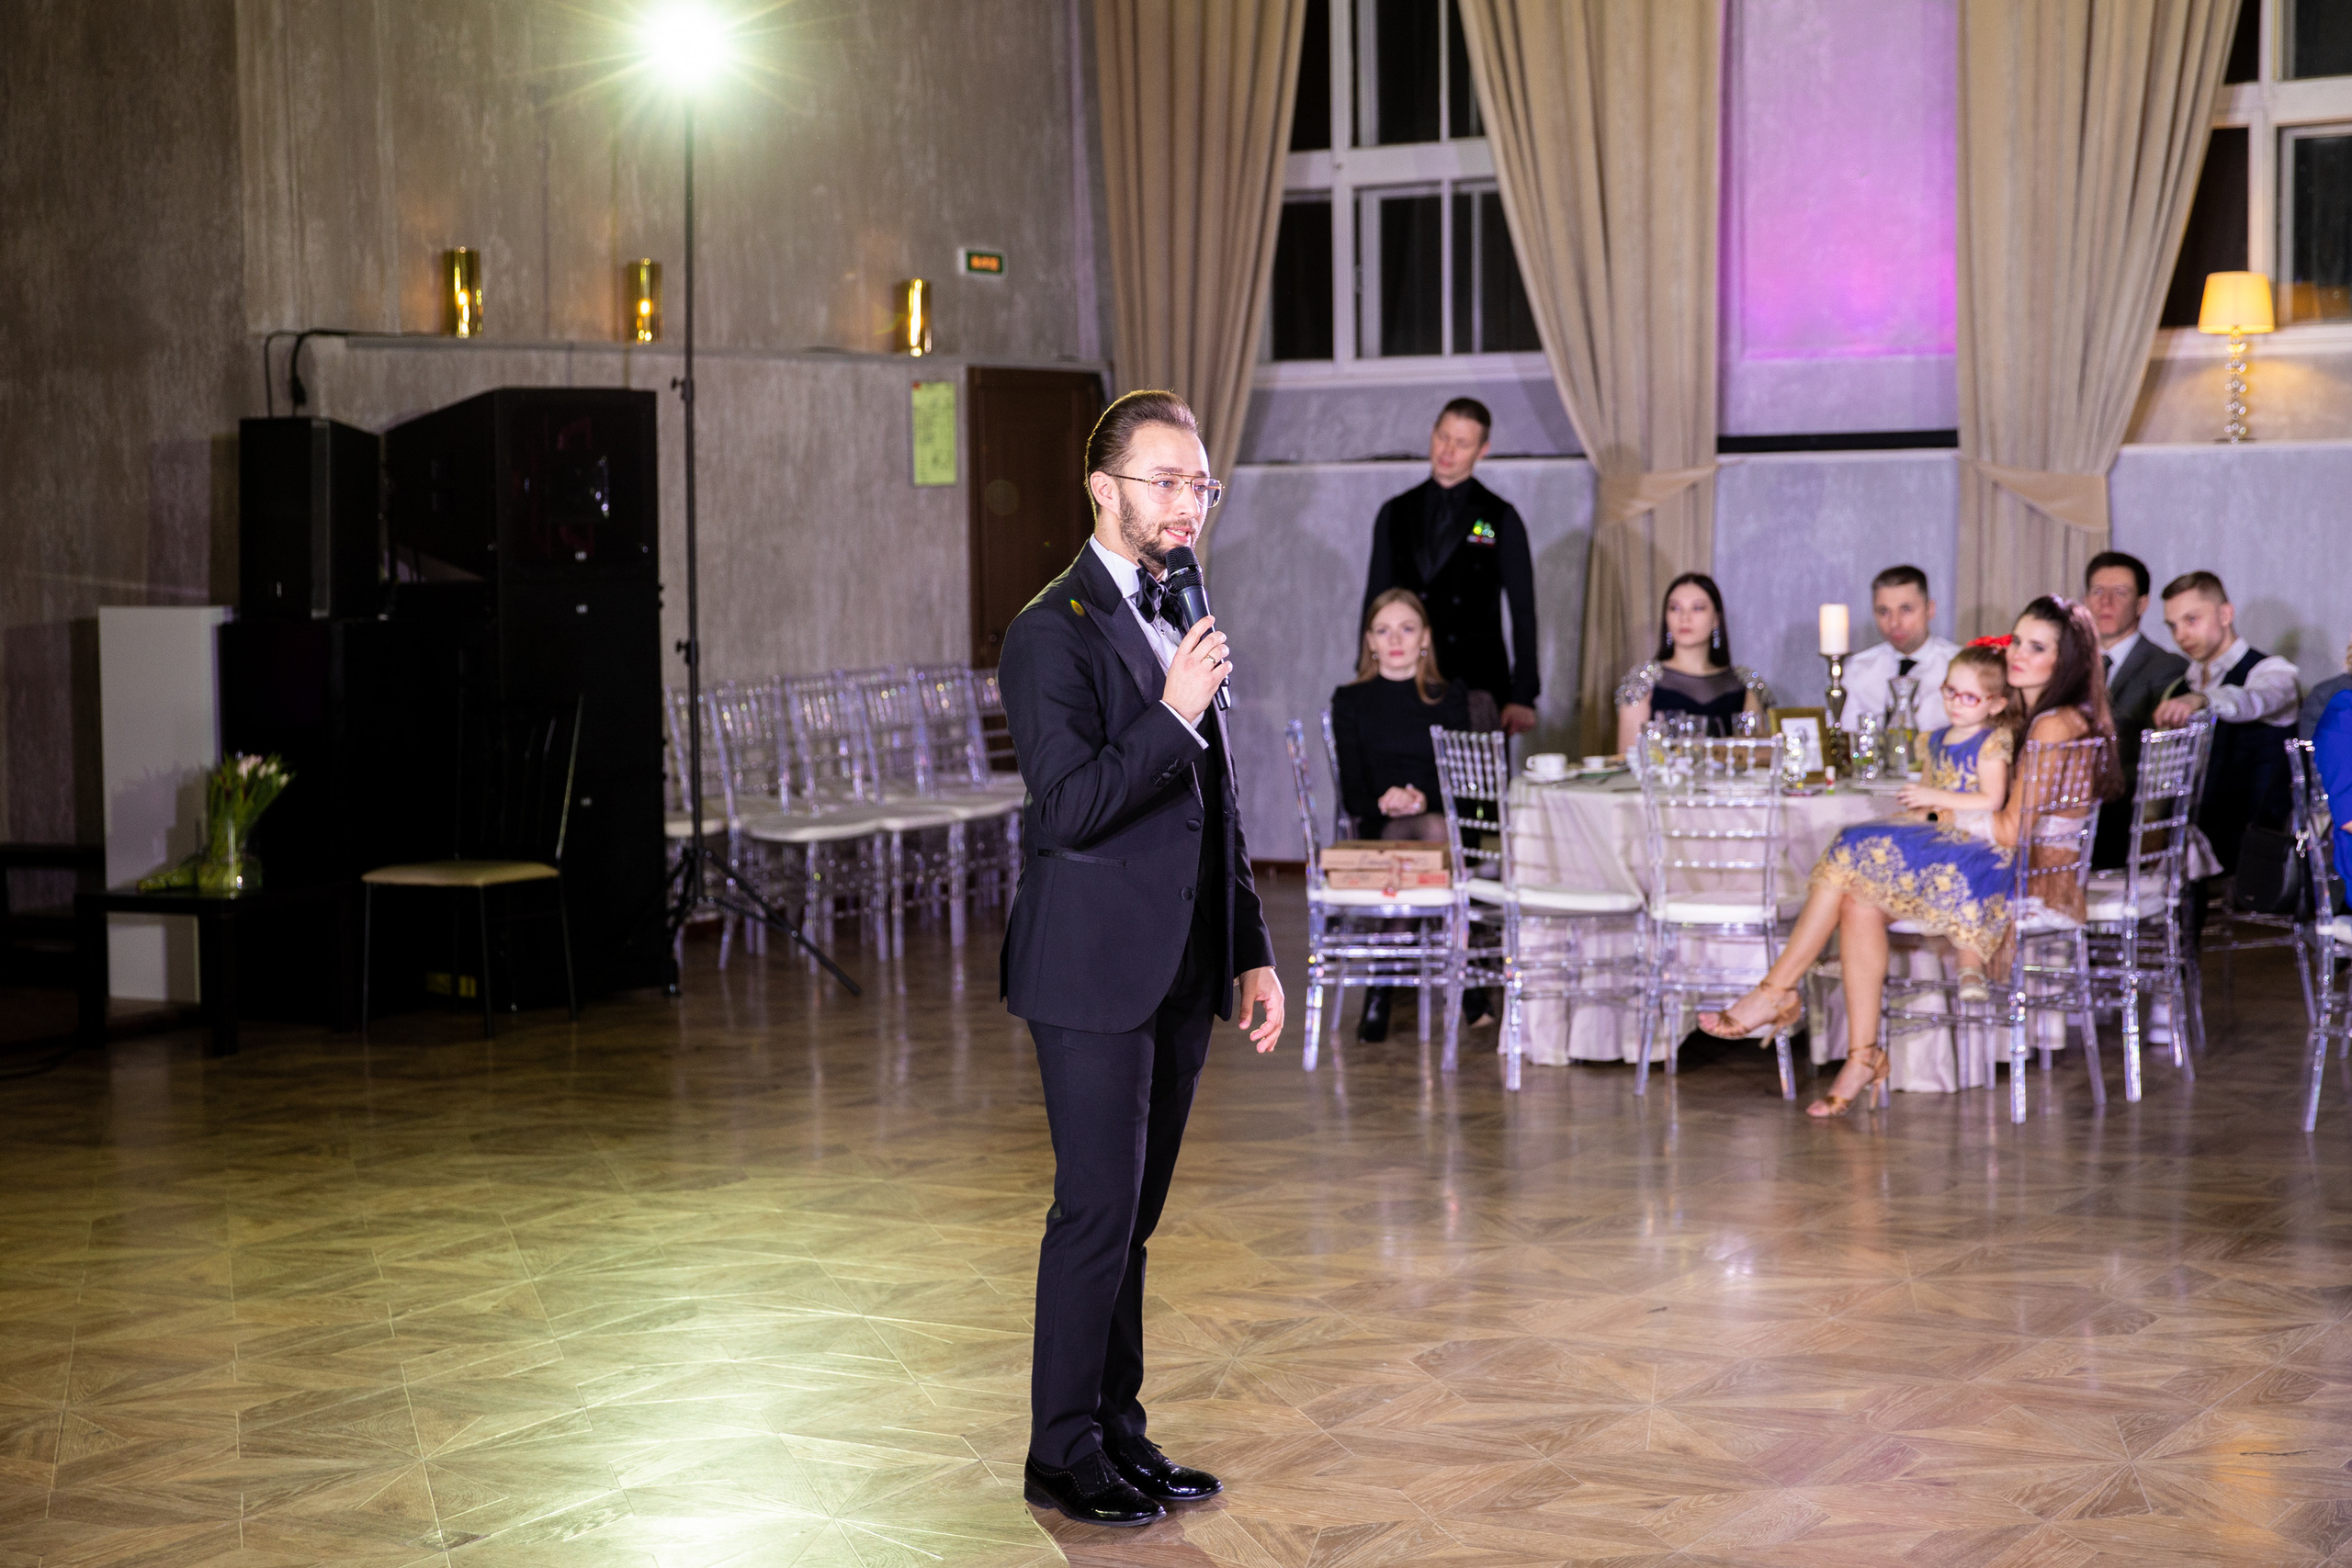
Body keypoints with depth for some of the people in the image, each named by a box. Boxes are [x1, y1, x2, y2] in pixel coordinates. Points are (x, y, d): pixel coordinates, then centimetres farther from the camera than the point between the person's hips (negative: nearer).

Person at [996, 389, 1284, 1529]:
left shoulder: (1182, 619, 13)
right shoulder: (1053, 633, -12)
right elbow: (1069, 810, -20)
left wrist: (1251, 953, 16)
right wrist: (1174, 714, -22)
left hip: (1180, 970, 8)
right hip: (1095, 971, -8)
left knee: (1132, 1216, 13)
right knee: (1095, 1214, -3)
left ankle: (1117, 1432, 21)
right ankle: (1063, 1456, 7)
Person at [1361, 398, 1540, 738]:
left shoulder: (1500, 518, 5)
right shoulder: (1395, 513, 12)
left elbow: (1523, 612, 4)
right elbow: (1375, 602, 14)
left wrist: (1522, 697, -3)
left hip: (1478, 682, -2)